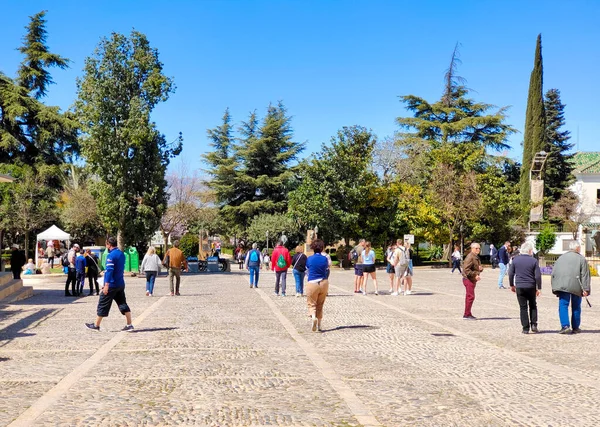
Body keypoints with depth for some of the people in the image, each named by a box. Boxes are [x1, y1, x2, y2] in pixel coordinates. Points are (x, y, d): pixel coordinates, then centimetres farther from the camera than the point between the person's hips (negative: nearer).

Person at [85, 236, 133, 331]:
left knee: (103, 304, 3)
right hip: (121, 284, 8)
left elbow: (109, 270, -22)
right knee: (123, 304, 10)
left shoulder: (111, 255, -16)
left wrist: (106, 285, -23)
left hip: (112, 285, -8)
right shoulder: (121, 254, 11)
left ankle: (96, 325, 13)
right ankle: (129, 324, 6)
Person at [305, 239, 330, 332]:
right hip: (324, 283, 2)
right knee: (320, 305, 15)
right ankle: (319, 325, 18)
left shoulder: (309, 259, -7)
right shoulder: (324, 259, -3)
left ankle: (313, 316, -24)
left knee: (311, 304, 6)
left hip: (312, 283, -2)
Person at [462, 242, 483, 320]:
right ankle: (467, 315, -7)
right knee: (470, 296, -11)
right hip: (468, 279, -10)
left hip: (473, 279, 10)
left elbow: (478, 268, 27)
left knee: (469, 297, 14)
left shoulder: (477, 257, 17)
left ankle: (467, 314, 21)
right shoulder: (470, 257, -15)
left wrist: (480, 269, 3)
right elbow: (466, 269, -23)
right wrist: (475, 275, -25)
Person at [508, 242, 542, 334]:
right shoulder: (533, 261, -5)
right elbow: (538, 275, -6)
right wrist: (539, 288, 1)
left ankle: (525, 328, 3)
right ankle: (533, 325, 8)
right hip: (531, 287, 0)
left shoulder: (515, 260, 0)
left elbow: (510, 273, 3)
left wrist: (512, 285, 14)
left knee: (523, 307, 5)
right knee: (533, 306, 17)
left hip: (519, 287, 1)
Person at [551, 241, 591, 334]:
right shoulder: (581, 259, 3)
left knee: (563, 306, -1)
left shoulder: (561, 258, 12)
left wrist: (554, 287, 16)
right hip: (576, 287, -1)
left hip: (563, 286, 1)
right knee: (576, 307, 11)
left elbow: (553, 273, 12)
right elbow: (585, 275, -4)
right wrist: (585, 289, -5)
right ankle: (575, 327, 17)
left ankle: (565, 326, -16)